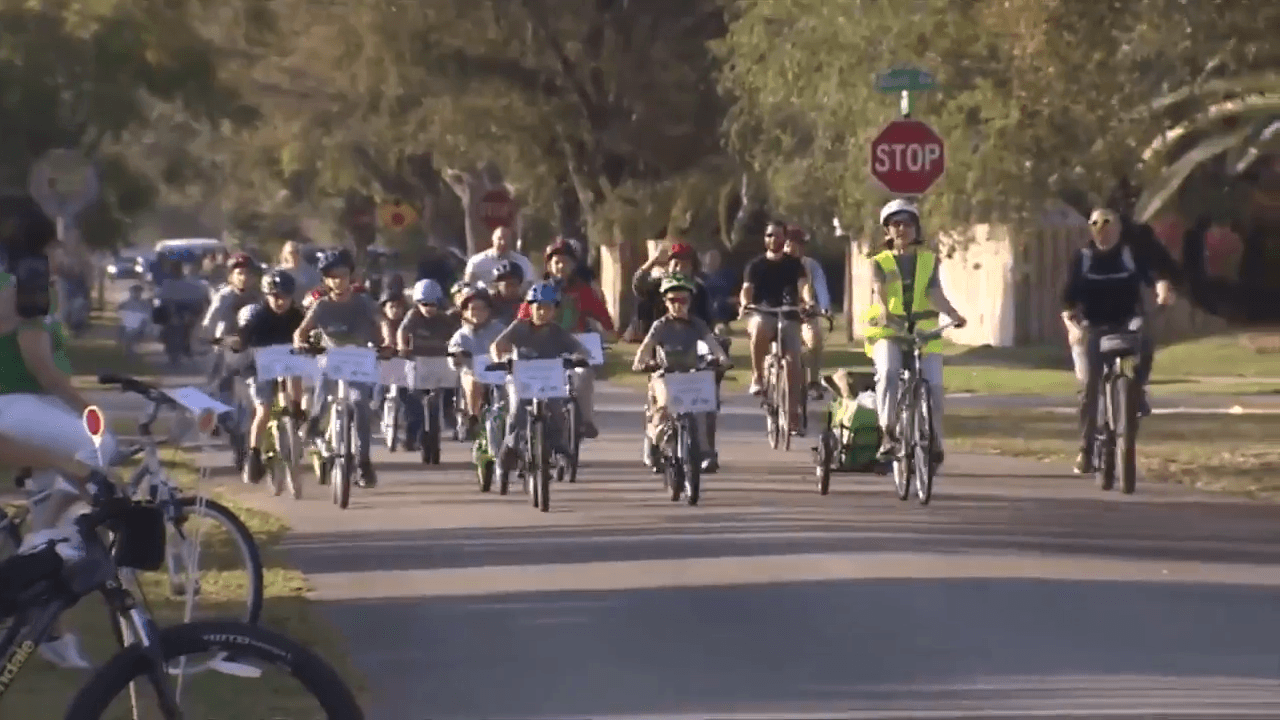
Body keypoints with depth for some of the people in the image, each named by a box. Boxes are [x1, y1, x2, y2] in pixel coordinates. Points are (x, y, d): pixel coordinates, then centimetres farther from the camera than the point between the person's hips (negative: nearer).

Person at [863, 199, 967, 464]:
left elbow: (935, 293, -3)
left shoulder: (929, 261, 14)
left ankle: (935, 442, 6)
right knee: (888, 371, -31)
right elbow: (878, 290, -12)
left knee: (933, 385, -13)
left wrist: (954, 314, -24)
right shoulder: (880, 263, 9)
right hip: (888, 333, -2)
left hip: (924, 332, 2)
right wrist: (883, 312, -36)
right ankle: (888, 434, -29)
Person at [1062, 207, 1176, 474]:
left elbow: (1153, 273, -12)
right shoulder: (1082, 259, 3)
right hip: (1093, 329, 0)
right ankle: (1086, 448, -7)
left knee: (1144, 343, -35)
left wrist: (1163, 287, -37)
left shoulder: (1132, 255, 4)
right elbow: (1069, 296, -3)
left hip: (1128, 325, 0)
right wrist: (1071, 324, -22)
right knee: (1090, 385, -14)